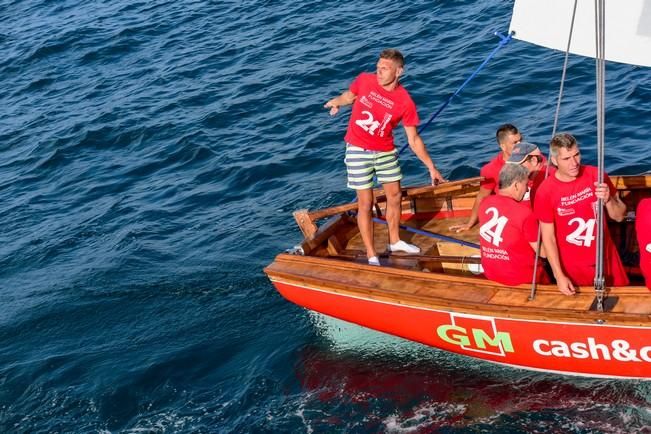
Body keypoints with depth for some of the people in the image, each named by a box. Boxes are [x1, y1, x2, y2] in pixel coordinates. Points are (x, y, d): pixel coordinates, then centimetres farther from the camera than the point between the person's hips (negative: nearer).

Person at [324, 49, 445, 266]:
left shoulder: (405, 102, -13)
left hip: (386, 152, 2)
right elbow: (349, 96, 11)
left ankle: (394, 241, 38)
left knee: (395, 196, 15)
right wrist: (337, 101, -8)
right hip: (358, 150, -2)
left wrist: (431, 167, -5)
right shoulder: (365, 80, -13)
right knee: (366, 203, -1)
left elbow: (414, 140, -5)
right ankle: (371, 255, 8)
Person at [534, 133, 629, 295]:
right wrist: (559, 275, -12)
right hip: (572, 269, -2)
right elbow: (548, 237, -9)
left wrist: (608, 200, -23)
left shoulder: (596, 176, -10)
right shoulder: (545, 192, -16)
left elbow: (619, 216, -2)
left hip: (606, 259, 2)